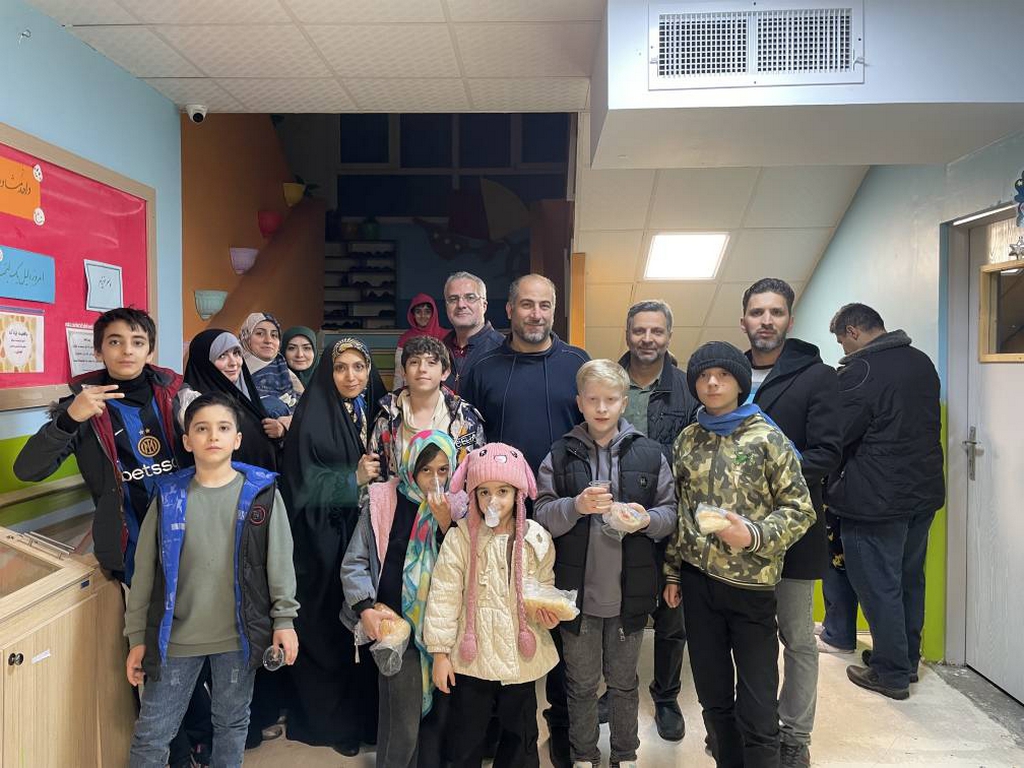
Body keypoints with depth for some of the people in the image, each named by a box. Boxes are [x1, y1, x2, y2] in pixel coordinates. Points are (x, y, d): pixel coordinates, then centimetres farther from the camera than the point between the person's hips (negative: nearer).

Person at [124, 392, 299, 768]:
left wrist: (283, 619, -3)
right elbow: (145, 571, 3)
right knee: (151, 733, 10)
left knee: (232, 723, 16)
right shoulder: (169, 496, -1)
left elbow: (280, 560, -2)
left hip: (239, 635, -1)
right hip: (176, 635, 1)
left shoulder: (262, 492, -4)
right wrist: (137, 636, 4)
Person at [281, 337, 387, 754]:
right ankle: (329, 720, 23)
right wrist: (353, 479, -19)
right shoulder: (313, 416, -9)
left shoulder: (374, 411, 7)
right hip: (325, 540, -5)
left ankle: (364, 715, 27)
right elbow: (303, 486, -13)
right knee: (329, 630, 4)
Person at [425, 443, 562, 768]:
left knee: (521, 735, 20)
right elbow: (444, 596, -9)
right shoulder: (460, 538, -11)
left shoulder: (537, 539, -4)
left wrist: (548, 614, -11)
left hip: (521, 656, 2)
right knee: (465, 739, 14)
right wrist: (440, 652, -8)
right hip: (471, 656, -2)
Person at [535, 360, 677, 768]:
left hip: (629, 592, 0)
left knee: (624, 681, 19)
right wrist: (576, 506, -24)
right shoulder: (560, 455, -3)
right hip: (577, 591, 0)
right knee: (581, 682, 17)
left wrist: (646, 518, -20)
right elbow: (541, 517, -7)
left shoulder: (649, 453, -2)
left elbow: (670, 515, 1)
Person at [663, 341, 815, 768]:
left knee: (757, 710, 1)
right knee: (713, 696, 16)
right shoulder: (687, 440, 7)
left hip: (751, 584, -4)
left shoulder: (768, 438, -5)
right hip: (697, 581, 4)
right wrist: (672, 572, 12)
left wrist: (754, 535, -20)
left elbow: (800, 509, -5)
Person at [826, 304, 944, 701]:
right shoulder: (922, 363, 8)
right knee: (910, 579, 19)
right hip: (924, 490, 9)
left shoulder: (860, 371, -19)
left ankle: (891, 673, 15)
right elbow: (926, 424, 17)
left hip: (876, 499, -8)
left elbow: (836, 435, -18)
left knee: (878, 585, 4)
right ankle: (908, 659, 34)